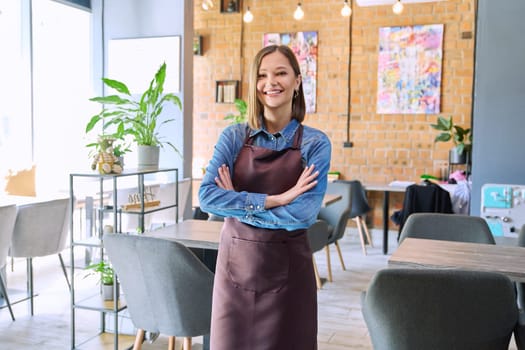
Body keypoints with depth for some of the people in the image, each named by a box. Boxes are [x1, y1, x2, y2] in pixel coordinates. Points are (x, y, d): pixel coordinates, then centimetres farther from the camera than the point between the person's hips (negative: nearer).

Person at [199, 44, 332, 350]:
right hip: (236, 263, 2)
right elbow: (207, 197, -13)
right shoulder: (234, 137, 0)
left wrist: (237, 202, -11)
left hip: (287, 268, -1)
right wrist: (275, 200, -18)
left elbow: (304, 213, -15)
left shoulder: (315, 143, -4)